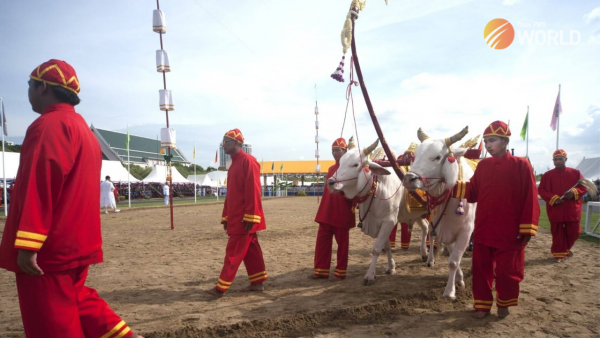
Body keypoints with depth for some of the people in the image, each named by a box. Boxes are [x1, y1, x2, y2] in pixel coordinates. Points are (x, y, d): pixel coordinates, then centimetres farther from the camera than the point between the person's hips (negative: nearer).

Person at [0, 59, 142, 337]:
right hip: (75, 242, 10)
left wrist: (26, 245, -24)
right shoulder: (82, 128, 17)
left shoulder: (49, 124, -13)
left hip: (50, 248, -9)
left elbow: (40, 185, -23)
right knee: (74, 299, 21)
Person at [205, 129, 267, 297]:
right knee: (250, 249, 12)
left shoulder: (248, 161, -12)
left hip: (244, 218, -9)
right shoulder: (234, 164, 17)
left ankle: (221, 288, 0)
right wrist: (225, 217, 16)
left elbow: (253, 190, -19)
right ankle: (257, 283, 20)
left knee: (234, 252, -5)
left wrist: (250, 217, -22)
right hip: (235, 217, 9)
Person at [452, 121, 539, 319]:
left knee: (506, 271, 9)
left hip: (509, 232, -4)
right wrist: (453, 185, -8)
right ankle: (482, 304, 26)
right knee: (481, 269, 10)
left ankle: (504, 304, 32)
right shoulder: (482, 165, 7)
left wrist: (527, 229, -10)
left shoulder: (521, 165, -6)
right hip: (482, 230, 4)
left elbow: (530, 199, -7)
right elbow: (473, 192, 7)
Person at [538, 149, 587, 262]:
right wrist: (553, 198, -15)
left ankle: (566, 248, 34)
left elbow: (584, 186, 5)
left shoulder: (575, 173, 4)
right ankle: (559, 253, 16)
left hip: (572, 209, 1)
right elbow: (541, 190, 0)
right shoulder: (547, 175, 2)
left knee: (573, 231, 8)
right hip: (555, 209, -1)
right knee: (557, 232, 4)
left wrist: (574, 192, -16)